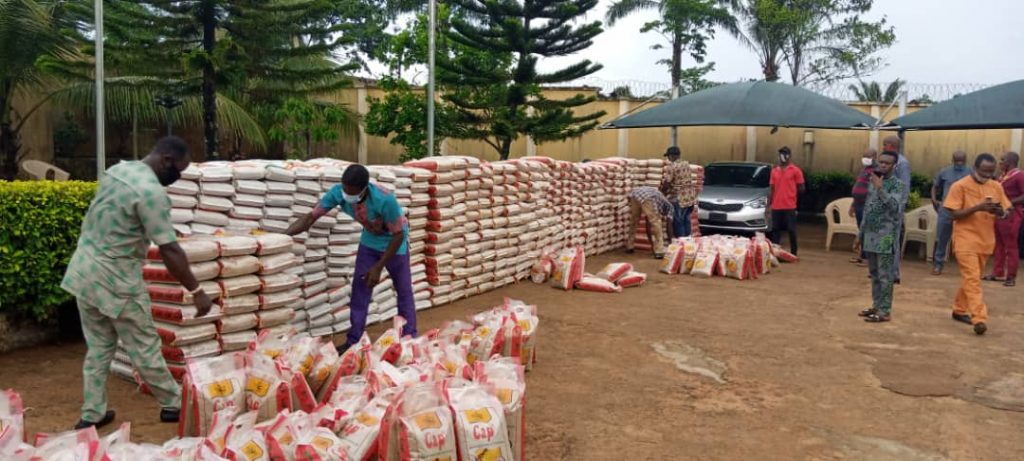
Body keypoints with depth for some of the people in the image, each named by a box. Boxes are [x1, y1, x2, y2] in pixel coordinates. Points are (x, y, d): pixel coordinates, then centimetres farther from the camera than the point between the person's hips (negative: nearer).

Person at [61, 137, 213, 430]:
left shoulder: (117, 169, 7)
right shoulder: (152, 191, -22)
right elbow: (169, 250, -23)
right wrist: (196, 291, -19)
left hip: (83, 271, 9)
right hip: (115, 281, -9)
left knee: (98, 347, 17)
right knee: (144, 348, 5)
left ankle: (91, 414, 23)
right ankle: (173, 404, 18)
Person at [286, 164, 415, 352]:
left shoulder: (385, 200, -39)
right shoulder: (338, 192, -26)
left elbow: (398, 234, -28)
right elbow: (311, 217, -20)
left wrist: (378, 267, -26)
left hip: (393, 241, -4)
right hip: (369, 241, 4)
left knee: (404, 292, 4)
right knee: (359, 290, 1)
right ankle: (353, 341, 10)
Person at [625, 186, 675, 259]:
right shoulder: (669, 207, 26)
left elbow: (648, 224, 43)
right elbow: (669, 226, 19)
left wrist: (652, 243, 47)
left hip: (634, 194, 7)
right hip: (647, 197, -7)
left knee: (633, 222, 26)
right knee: (656, 224, 6)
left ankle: (629, 247, 33)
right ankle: (659, 252, 3)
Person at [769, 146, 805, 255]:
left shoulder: (795, 170, -1)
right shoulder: (774, 171, 11)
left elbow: (801, 189, 2)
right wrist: (769, 205, 9)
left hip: (790, 206, -4)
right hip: (776, 206, 4)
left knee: (792, 230, 1)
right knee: (775, 230, 6)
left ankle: (793, 253, 9)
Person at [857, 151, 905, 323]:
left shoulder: (897, 184, -7)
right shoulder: (873, 181, 14)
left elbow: (894, 206, -23)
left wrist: (880, 188, -23)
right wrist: (861, 234, 18)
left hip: (886, 237, -7)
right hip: (871, 236, 7)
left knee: (885, 275, -4)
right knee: (874, 274, 14)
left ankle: (885, 311, 0)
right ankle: (876, 306, 23)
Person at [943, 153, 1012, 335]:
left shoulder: (996, 187, 7)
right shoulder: (960, 186, -8)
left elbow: (1006, 212, 9)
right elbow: (954, 214, -11)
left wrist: (999, 211, -14)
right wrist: (978, 207, -24)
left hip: (986, 241, 6)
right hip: (966, 240, -5)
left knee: (971, 278, 14)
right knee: (972, 279, -12)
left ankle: (959, 310, 28)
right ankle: (979, 319, -17)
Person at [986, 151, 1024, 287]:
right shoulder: (1003, 176, 14)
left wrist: (1010, 202, -21)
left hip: (1011, 215, -8)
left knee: (1011, 247, -2)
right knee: (999, 245, 12)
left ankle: (1011, 277, 3)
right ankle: (998, 273, 19)